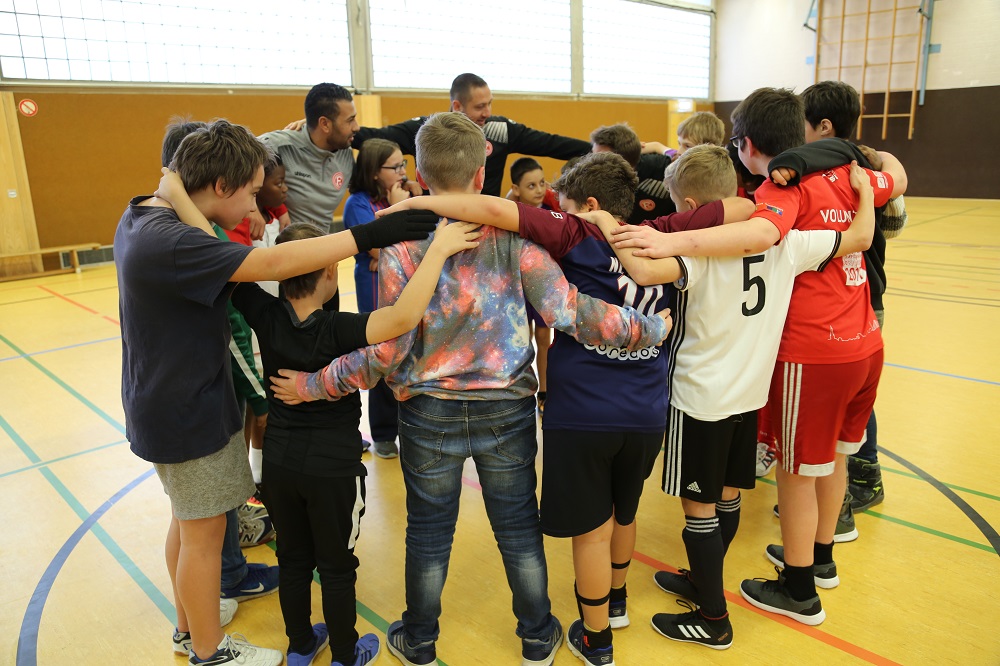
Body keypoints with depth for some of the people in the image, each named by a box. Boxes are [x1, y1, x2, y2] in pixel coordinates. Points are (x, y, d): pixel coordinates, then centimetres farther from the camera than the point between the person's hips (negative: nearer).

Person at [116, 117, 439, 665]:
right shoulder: (169, 242, -30)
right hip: (188, 412, -10)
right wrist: (373, 234, -38)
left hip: (166, 402, 10)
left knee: (187, 519, 25)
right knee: (204, 533, 8)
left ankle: (190, 620, 45)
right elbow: (275, 263, -38)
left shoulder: (141, 216, 1)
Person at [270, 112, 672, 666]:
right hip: (507, 411, 1)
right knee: (518, 528, 18)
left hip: (429, 413, 0)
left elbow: (388, 351, -15)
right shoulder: (510, 235, -12)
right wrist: (651, 329, -5)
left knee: (428, 533, 18)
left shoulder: (400, 244, -13)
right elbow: (568, 312, -17)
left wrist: (314, 386, -2)